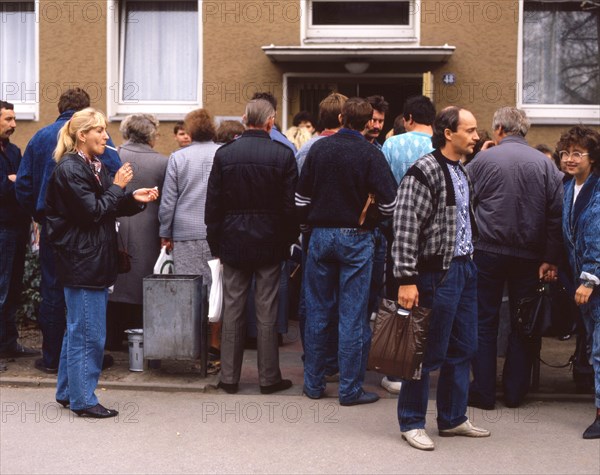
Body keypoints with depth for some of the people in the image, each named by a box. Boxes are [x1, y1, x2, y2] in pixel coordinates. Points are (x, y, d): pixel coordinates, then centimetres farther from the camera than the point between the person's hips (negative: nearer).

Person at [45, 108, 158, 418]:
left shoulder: (95, 166, 15)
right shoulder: (69, 169, -14)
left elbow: (110, 208, 17)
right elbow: (92, 212, -18)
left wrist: (135, 199, 0)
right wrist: (118, 187, -10)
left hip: (94, 261, 10)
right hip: (81, 261, -10)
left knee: (78, 329, 17)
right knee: (88, 333, -5)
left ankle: (67, 392, 27)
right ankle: (83, 400, 4)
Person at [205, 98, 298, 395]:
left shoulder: (224, 154, -2)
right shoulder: (283, 155, -7)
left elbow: (213, 204, 1)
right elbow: (290, 205, -6)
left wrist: (215, 244, 8)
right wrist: (289, 240, 6)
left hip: (233, 243, 2)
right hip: (270, 244, -1)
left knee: (232, 310, 8)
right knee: (267, 312, 4)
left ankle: (229, 377, 13)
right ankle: (269, 378, 11)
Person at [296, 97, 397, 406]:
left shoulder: (319, 148, 2)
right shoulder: (370, 154, -9)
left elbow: (301, 197, 6)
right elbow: (389, 202, -13)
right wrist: (371, 222, 6)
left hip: (320, 235, 4)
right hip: (355, 239, -4)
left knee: (317, 312, 11)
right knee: (353, 316, 1)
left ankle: (313, 383, 18)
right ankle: (350, 389, 4)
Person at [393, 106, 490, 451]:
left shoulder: (462, 172, 14)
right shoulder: (424, 172, -14)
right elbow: (405, 229, -18)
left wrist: (470, 261, 19)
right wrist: (407, 280, -22)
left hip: (465, 268, 9)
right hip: (438, 272, -9)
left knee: (463, 348, 15)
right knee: (429, 351, -1)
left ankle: (453, 418, 27)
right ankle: (412, 423, 12)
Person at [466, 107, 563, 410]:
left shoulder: (482, 160, -4)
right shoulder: (545, 164, 1)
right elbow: (556, 214, -2)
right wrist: (551, 259, -1)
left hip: (488, 251, -2)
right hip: (530, 256, 2)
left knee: (484, 321, 7)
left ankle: (483, 391, 8)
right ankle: (515, 391, 15)